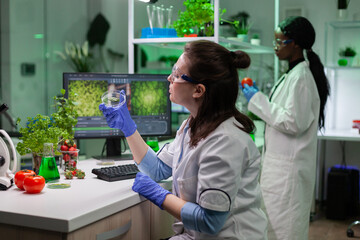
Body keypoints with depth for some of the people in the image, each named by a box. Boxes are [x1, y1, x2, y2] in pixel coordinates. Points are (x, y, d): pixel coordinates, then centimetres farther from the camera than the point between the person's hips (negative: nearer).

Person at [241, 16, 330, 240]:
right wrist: (258, 97, 14)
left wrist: (259, 100, -15)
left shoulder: (301, 78, -17)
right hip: (282, 165, 10)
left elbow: (293, 123, -21)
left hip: (288, 169, -10)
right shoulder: (293, 74, 14)